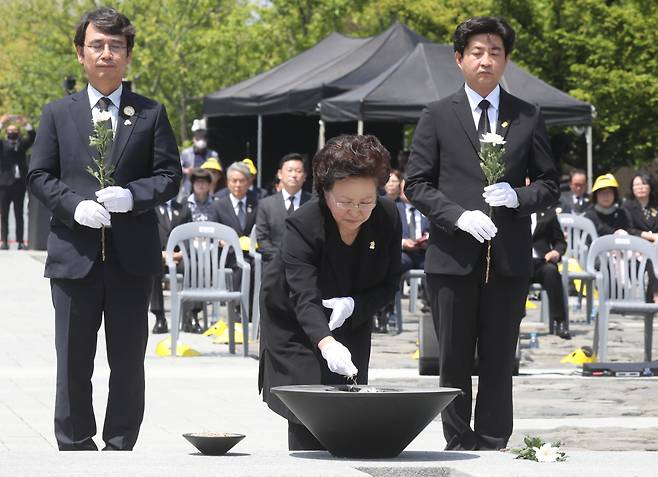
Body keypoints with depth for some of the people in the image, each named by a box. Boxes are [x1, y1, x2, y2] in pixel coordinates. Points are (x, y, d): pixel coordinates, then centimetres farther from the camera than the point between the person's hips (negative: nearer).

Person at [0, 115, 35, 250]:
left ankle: (20, 242, 2)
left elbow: (32, 138, 0)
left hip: (19, 183, 1)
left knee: (19, 215, 3)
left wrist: (26, 124, -12)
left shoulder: (22, 144, 13)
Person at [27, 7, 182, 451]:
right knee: (73, 362, 2)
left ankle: (121, 448, 13)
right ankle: (74, 448, 10)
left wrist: (131, 196, -15)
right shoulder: (58, 113, 9)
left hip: (132, 253, 0)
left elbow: (170, 175, 4)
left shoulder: (151, 113, 7)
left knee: (128, 361, 5)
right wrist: (74, 205, -12)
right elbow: (40, 176, 7)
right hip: (74, 252, 0)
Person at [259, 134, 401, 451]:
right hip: (295, 326, -4)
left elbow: (389, 284, -8)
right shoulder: (302, 226, -31)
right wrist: (326, 344, -59)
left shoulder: (387, 218, -18)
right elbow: (304, 298, -41)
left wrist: (353, 305, -29)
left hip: (350, 324, 4)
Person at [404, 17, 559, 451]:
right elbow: (417, 184, 3)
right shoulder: (438, 117, 5)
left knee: (499, 362, 3)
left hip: (509, 259, 1)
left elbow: (549, 185, 11)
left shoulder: (528, 118, 9)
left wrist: (517, 196, -10)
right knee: (454, 361, 3)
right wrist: (459, 216, -12)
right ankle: (459, 445, 11)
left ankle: (493, 448, 8)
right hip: (453, 256, -1)